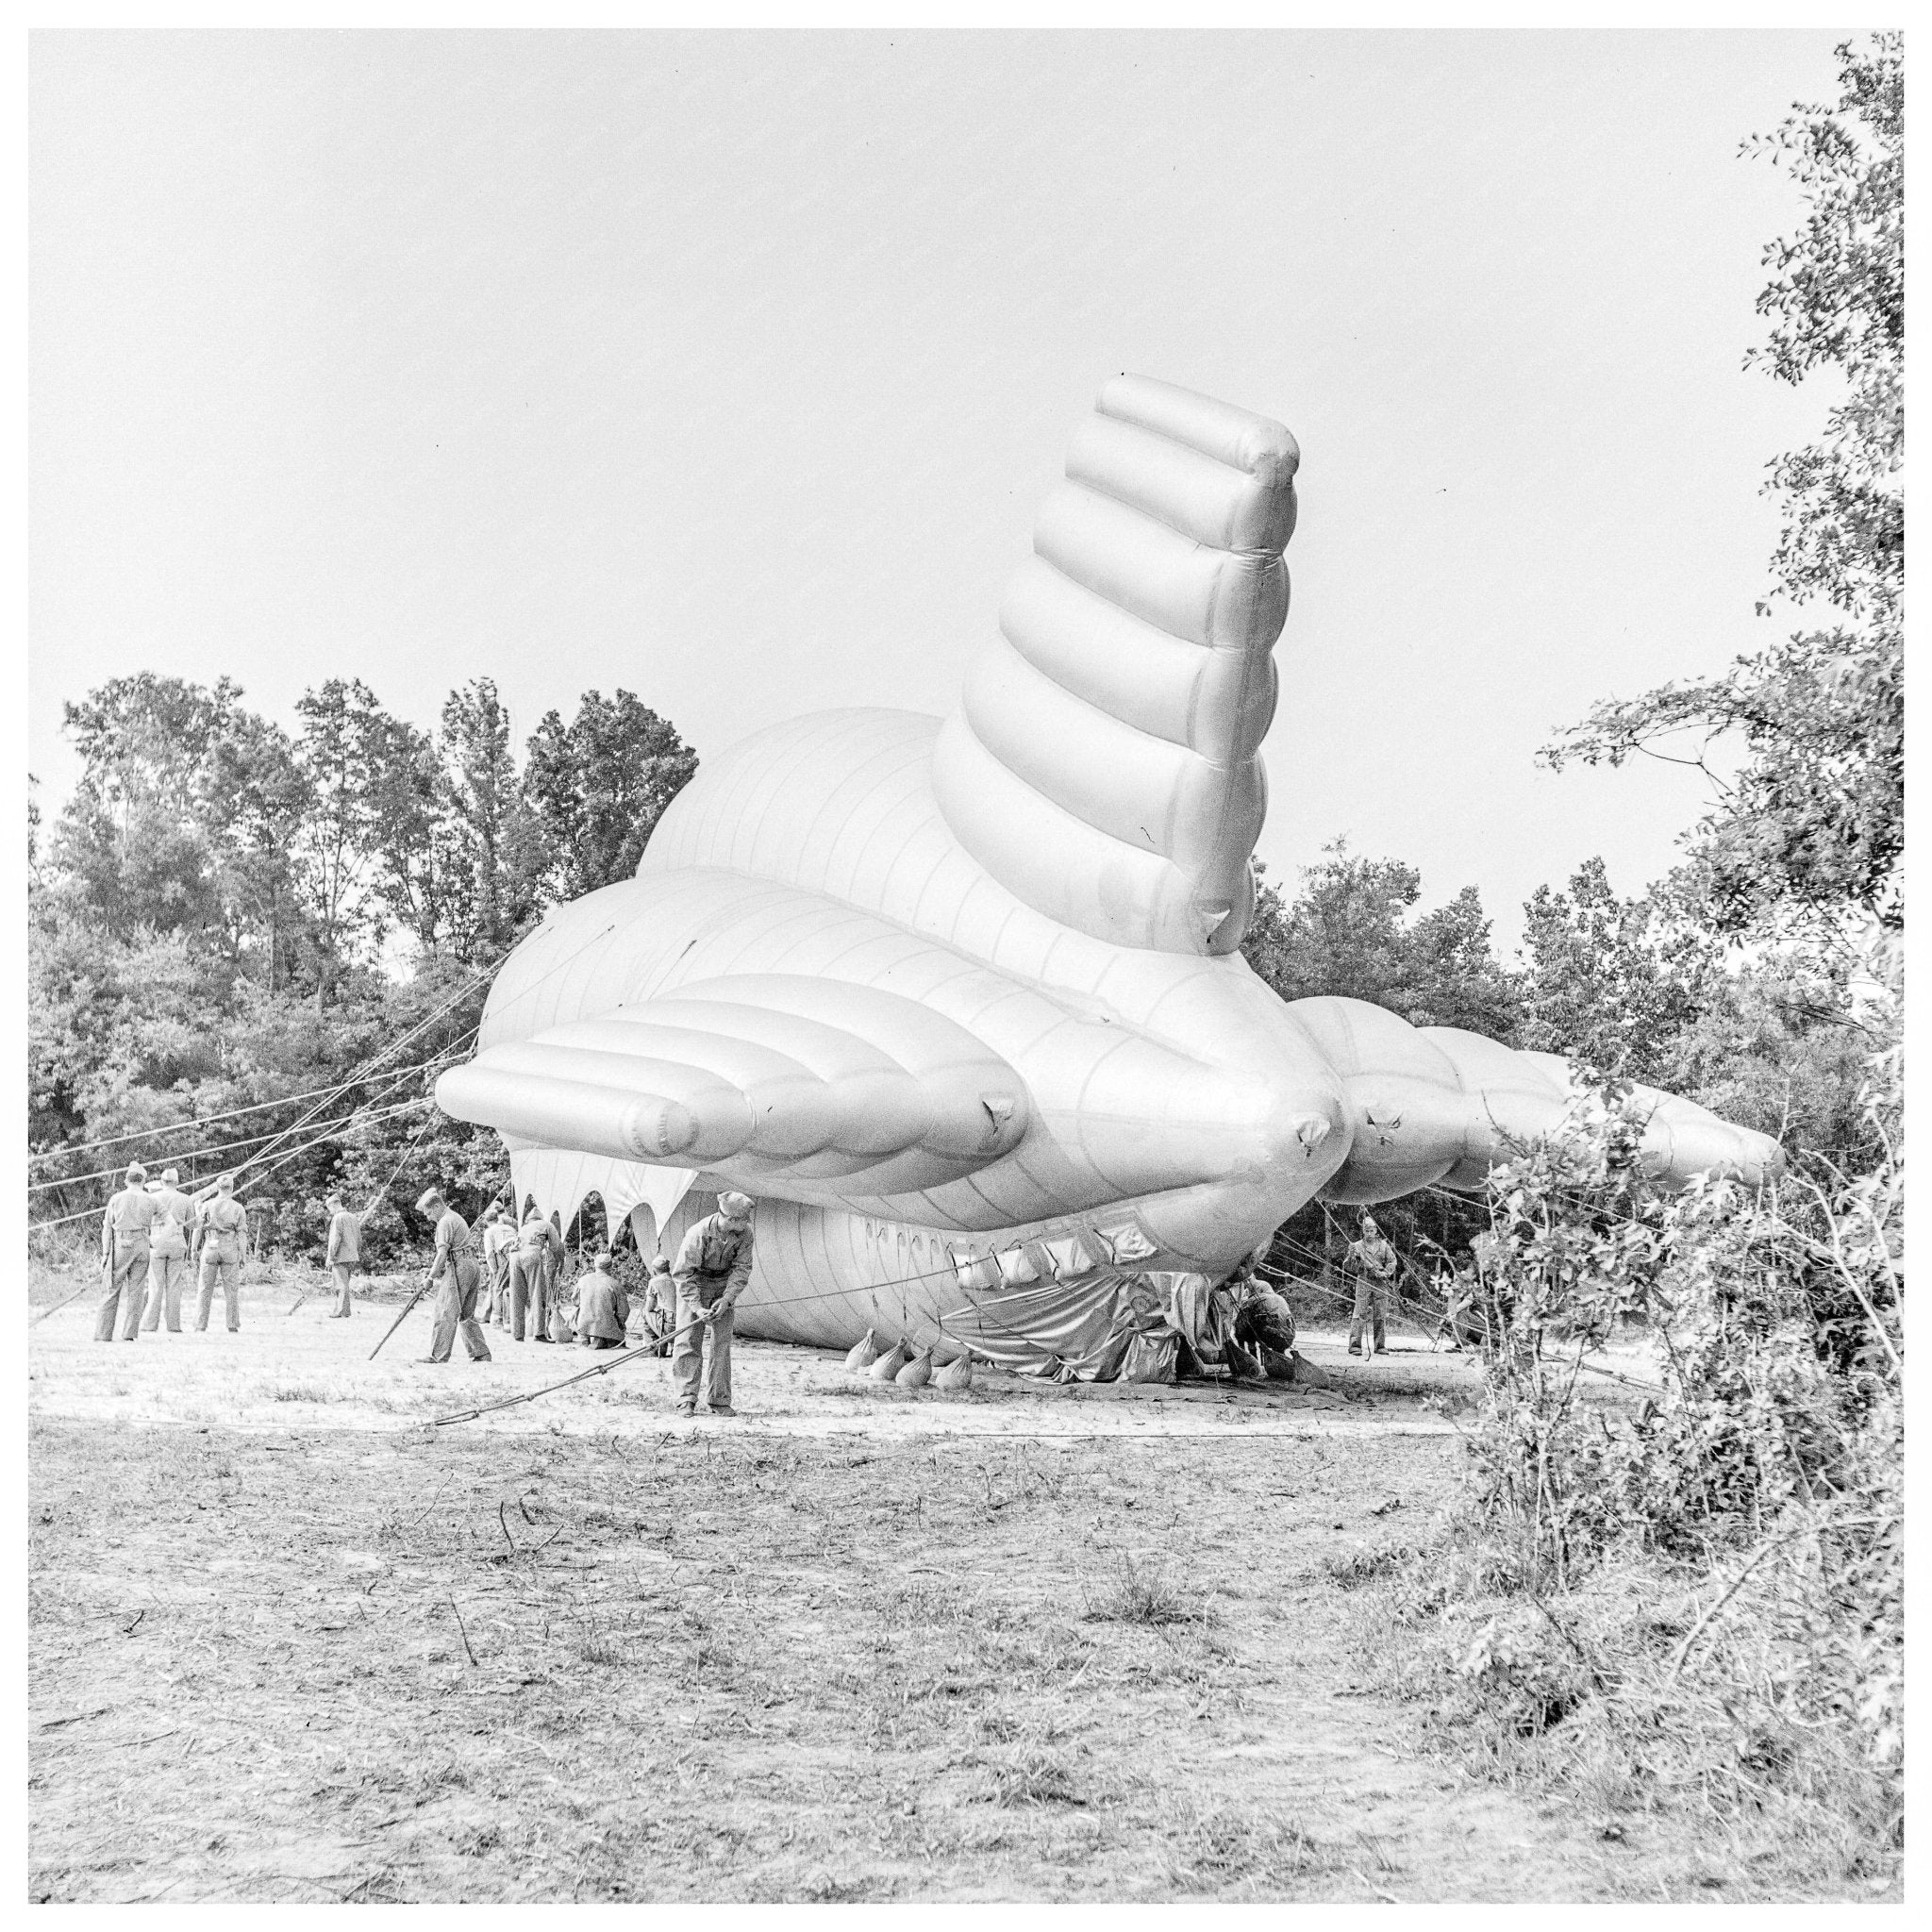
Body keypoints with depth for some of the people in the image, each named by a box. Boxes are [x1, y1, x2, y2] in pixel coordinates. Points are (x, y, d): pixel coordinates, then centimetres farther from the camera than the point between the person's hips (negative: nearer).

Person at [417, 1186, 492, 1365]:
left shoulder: (445, 1222, -9)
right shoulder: (456, 1217, 22)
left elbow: (442, 1253, -15)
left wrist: (432, 1275, -8)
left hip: (458, 1267, -10)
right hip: (472, 1265, 10)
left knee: (446, 1313, -9)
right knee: (466, 1315, 13)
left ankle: (438, 1356, -10)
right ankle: (481, 1354, 11)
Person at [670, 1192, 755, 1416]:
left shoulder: (745, 1233, -18)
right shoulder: (699, 1233, -30)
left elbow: (742, 1269, -12)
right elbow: (683, 1273, -24)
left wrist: (726, 1299, -24)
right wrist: (697, 1307, -30)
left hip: (724, 1286, 3)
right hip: (694, 1284, -3)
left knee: (722, 1342, -1)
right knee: (688, 1340, -10)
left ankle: (720, 1401, 4)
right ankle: (686, 1400, -9)